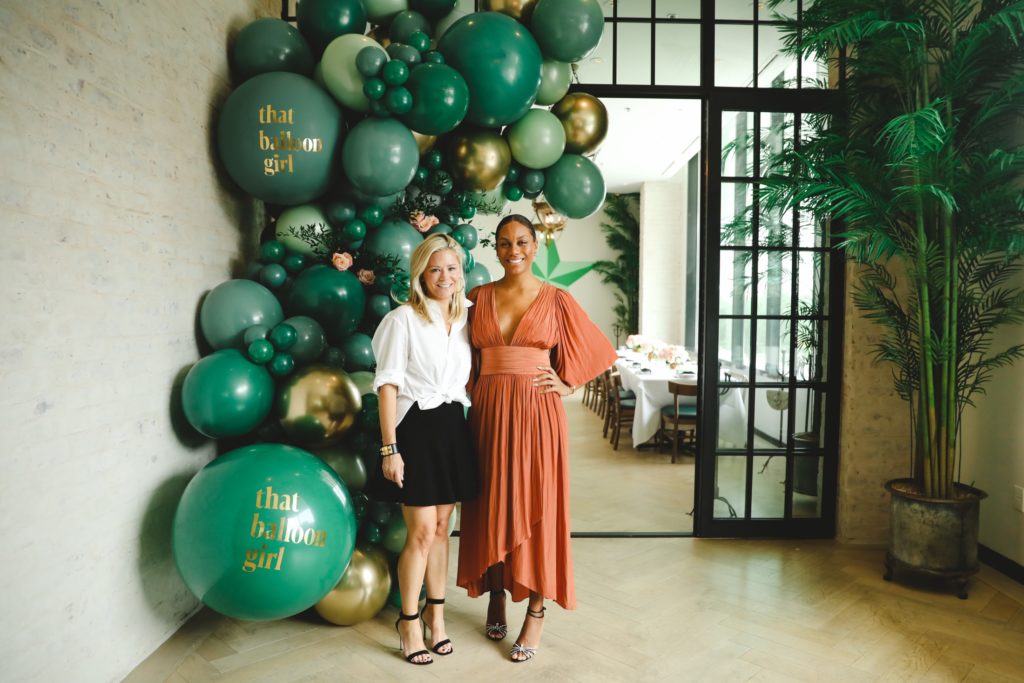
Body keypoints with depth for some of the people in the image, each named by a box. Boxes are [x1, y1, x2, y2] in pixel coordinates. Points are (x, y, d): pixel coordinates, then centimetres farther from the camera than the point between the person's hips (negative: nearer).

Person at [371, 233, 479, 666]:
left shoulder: (465, 319, 9)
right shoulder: (404, 318, -8)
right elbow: (388, 385, -10)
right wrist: (389, 448, -14)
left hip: (453, 427, 5)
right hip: (416, 427, -5)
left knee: (441, 528, 14)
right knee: (422, 532, -1)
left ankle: (435, 611, 31)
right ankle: (409, 620, 21)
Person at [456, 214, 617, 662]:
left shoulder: (557, 300, 1)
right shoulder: (479, 297, 6)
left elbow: (590, 352, 9)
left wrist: (567, 386, -2)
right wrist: (471, 397, 1)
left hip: (536, 412, -2)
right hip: (488, 410, 2)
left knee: (535, 506, 3)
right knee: (491, 505, 10)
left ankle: (536, 611, 19)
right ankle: (496, 595, 31)